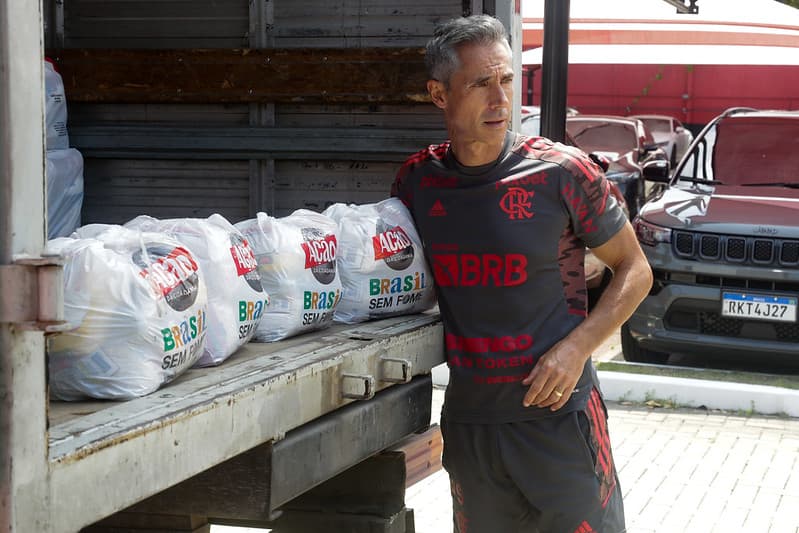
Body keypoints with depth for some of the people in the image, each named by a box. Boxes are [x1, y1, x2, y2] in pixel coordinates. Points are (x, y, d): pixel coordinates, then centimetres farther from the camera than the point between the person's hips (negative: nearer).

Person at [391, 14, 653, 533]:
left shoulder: (562, 171, -9)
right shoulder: (418, 179, 1)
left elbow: (635, 270, -2)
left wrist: (576, 348, -14)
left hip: (557, 412, -3)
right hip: (467, 417, 4)